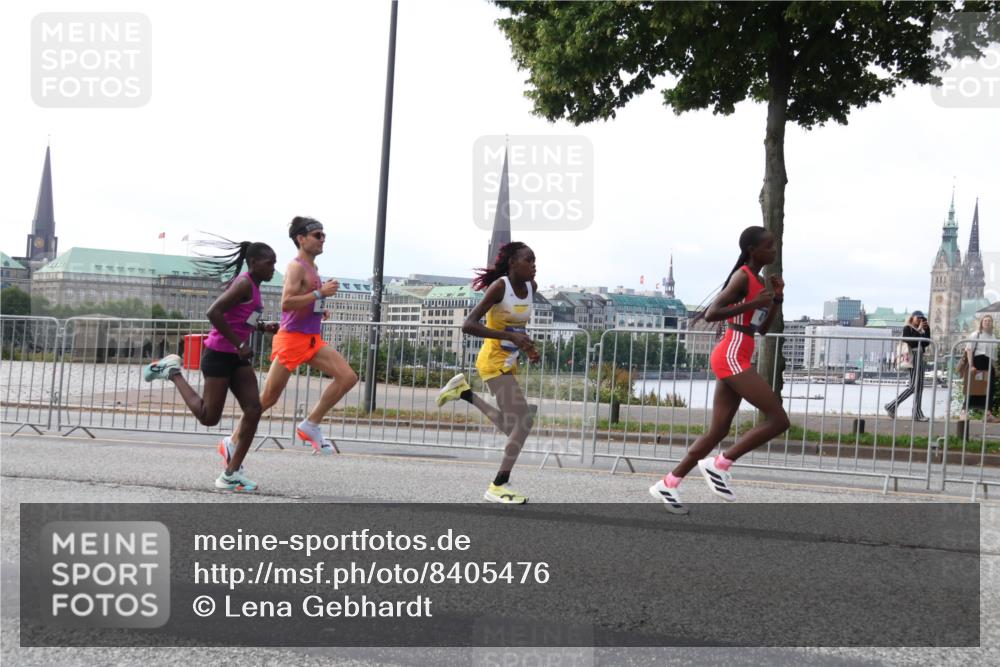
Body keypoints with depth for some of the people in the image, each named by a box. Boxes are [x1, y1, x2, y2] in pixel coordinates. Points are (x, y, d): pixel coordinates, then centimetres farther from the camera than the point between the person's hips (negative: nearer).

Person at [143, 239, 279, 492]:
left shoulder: (252, 286, 12)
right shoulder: (244, 284, -16)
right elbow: (214, 313, -26)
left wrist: (263, 327, 8)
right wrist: (239, 344, -22)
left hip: (237, 357, 9)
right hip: (219, 355, -9)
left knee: (253, 410, -4)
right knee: (209, 417, 0)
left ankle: (231, 473, 0)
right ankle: (172, 371, 17)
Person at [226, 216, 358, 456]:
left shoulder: (312, 268, 16)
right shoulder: (296, 267, -12)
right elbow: (286, 303, -25)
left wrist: (320, 310, 13)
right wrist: (320, 293, -23)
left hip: (313, 339, 8)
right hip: (292, 338, -8)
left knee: (348, 377, -9)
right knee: (267, 399, -1)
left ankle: (310, 425, -2)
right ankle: (232, 442, 14)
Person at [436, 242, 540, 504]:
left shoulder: (531, 286, 3)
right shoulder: (499, 287, -20)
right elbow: (468, 325, -27)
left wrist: (527, 346, 7)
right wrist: (512, 337, -33)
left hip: (510, 363, 8)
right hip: (494, 362, -8)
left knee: (512, 427, 13)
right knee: (524, 420, -16)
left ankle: (464, 392, 27)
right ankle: (497, 486, -9)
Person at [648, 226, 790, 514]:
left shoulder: (759, 281, 17)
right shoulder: (743, 277, -11)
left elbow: (763, 328, 23)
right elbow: (710, 314, -19)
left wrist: (777, 299, 10)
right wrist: (752, 304, -20)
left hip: (736, 360, 10)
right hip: (731, 358, -10)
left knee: (718, 431, 9)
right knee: (778, 419, -11)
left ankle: (668, 484, 13)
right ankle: (719, 464, -6)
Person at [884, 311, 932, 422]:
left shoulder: (920, 330, 19)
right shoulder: (907, 329, -2)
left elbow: (927, 342, 9)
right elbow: (911, 342, -14)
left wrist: (927, 329, 3)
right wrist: (919, 330, -10)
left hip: (920, 357, 8)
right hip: (912, 357, -8)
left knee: (919, 386, 3)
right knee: (913, 386, -13)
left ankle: (917, 414, 3)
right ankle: (892, 406, -8)